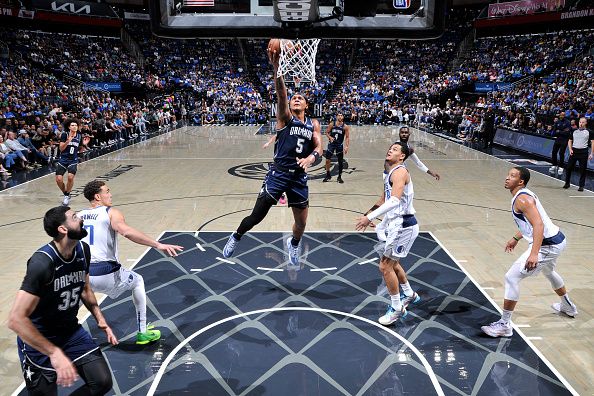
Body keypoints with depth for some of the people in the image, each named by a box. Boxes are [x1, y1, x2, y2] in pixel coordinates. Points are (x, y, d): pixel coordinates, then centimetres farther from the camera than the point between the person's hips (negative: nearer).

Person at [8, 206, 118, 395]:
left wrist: (100, 320, 5)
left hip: (71, 331, 6)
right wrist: (54, 352, -33)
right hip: (39, 340, -6)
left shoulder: (83, 250, -5)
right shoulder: (42, 262, -28)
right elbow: (16, 319, -31)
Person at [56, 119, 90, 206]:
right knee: (58, 180, -8)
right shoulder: (64, 134, -6)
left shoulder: (79, 136, 3)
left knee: (70, 177, -22)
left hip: (73, 160, 1)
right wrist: (68, 141, -25)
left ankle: (67, 195, 2)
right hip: (63, 159, -1)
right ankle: (65, 194, 21)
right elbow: (61, 148, -11)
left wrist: (84, 144, -4)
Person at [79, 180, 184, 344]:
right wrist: (158, 245, -29)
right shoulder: (111, 213, -3)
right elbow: (126, 231, -22)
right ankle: (142, 333, 27)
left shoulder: (77, 216, 13)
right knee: (138, 282, 24)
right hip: (106, 274, -5)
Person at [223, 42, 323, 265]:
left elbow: (319, 146, 0)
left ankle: (293, 243, 45)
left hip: (299, 176, 4)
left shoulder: (313, 124, 11)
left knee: (301, 223, 12)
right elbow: (280, 94, -17)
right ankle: (236, 237, 26)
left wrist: (311, 157, -23)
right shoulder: (285, 117, -1)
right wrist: (277, 68, -32)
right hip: (279, 173, -3)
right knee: (256, 216, -3)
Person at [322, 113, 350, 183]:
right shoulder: (332, 124, -2)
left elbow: (347, 137, -4)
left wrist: (346, 146, -14)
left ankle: (339, 177, 16)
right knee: (327, 160, -3)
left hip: (339, 145, 0)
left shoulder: (345, 126, -5)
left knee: (340, 161, 3)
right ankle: (328, 175, 13)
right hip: (331, 144, 1)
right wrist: (330, 137, -15)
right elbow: (327, 132, 5)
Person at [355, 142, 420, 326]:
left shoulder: (400, 172, -18)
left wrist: (370, 217, -35)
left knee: (385, 266, -4)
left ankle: (397, 309, 12)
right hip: (397, 223, 10)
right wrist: (369, 213, 20)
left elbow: (395, 200, -32)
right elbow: (385, 199, 26)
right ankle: (410, 294, 44)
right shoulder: (390, 173, 14)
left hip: (403, 226, -10)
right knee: (392, 262, 24)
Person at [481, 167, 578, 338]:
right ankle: (567, 306, 62)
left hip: (547, 245, -11)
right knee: (549, 272, 38)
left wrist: (534, 253, -38)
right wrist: (516, 238, 28)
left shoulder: (522, 199, -20)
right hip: (557, 239, 11)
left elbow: (538, 225, -30)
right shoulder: (524, 195, 11)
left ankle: (504, 325, -5)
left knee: (511, 277, -11)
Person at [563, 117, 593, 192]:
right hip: (574, 151, 3)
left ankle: (581, 186, 8)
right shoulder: (574, 131, 11)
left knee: (583, 169, 0)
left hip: (583, 152, -2)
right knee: (569, 167, 1)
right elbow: (570, 141, 16)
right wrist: (570, 149, 0)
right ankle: (567, 183, 14)